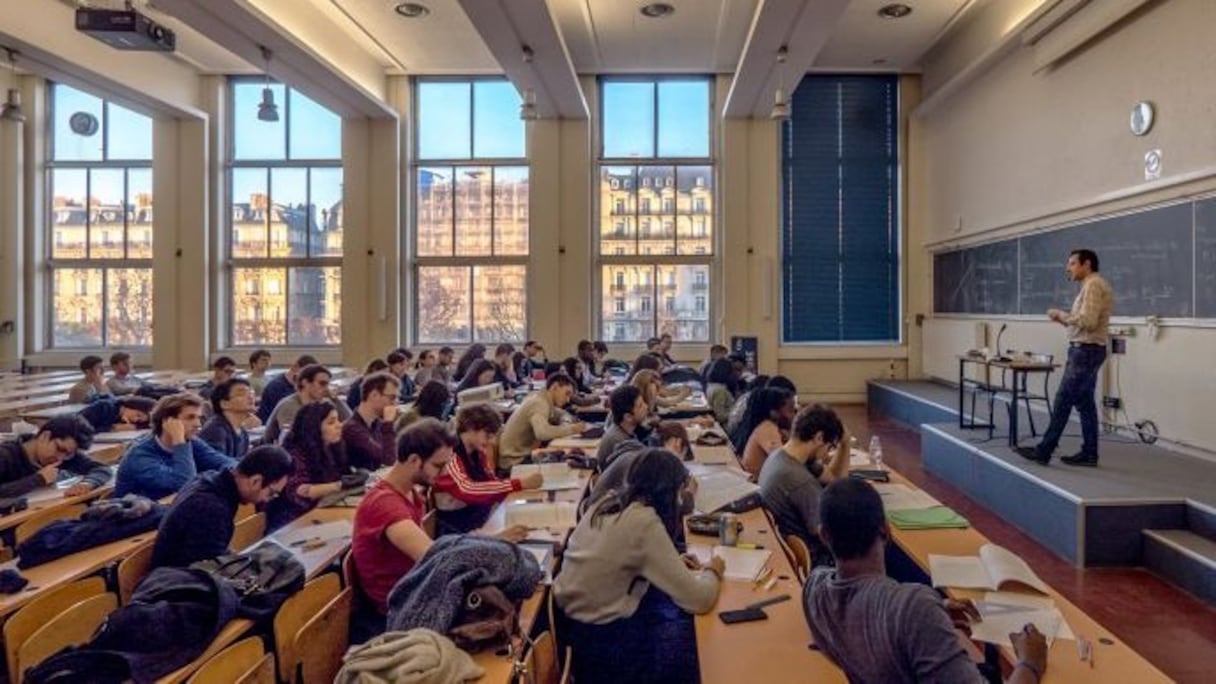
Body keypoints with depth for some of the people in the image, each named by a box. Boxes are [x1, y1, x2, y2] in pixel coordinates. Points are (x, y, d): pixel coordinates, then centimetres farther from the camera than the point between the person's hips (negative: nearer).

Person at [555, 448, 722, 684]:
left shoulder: (604, 504, 1)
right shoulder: (645, 523, -22)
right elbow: (698, 600, -19)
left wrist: (673, 563, 10)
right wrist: (712, 571, 2)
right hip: (598, 636, -7)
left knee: (675, 609, 17)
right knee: (698, 633, 9)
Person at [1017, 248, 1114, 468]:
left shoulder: (1093, 285, -15)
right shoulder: (1096, 285, 18)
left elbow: (1088, 322, -24)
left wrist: (1061, 315, -12)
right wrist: (1065, 319, 6)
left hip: (1085, 351, -10)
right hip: (1088, 350, 10)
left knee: (1063, 401, -8)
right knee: (1085, 403, 11)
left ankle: (1044, 451, -4)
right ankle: (1089, 453, 15)